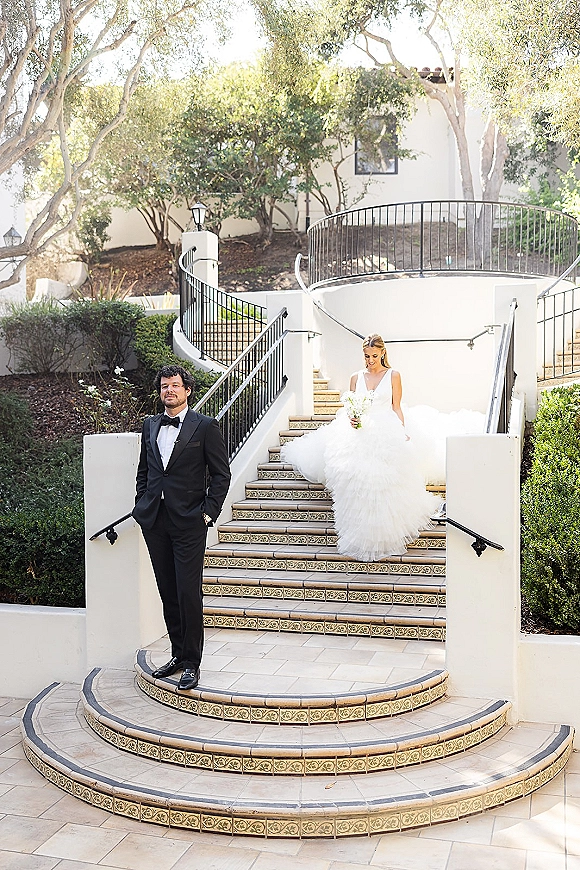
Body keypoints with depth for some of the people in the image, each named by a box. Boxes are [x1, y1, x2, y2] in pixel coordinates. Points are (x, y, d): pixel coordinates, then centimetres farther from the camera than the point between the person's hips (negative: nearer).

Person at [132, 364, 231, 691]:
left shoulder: (205, 426, -2)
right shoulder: (150, 426, 13)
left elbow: (222, 474, -2)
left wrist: (208, 513, -9)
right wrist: (141, 504, 10)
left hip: (189, 521, -5)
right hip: (154, 521, 5)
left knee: (189, 594, -5)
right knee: (168, 593, 11)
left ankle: (192, 663, 7)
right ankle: (178, 654, 24)